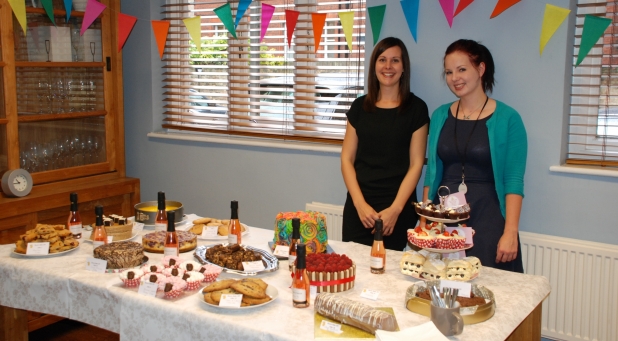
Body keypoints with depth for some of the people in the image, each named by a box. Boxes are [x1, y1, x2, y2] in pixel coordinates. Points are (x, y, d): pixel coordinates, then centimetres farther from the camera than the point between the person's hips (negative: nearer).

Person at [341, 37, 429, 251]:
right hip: (358, 207, 2)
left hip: (399, 210, -2)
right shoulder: (360, 106, 7)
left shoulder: (416, 108, 0)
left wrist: (395, 209, -12)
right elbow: (347, 159, 5)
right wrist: (360, 203, -7)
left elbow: (416, 164, -3)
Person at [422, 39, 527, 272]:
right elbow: (431, 173, 11)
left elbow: (514, 181, -7)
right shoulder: (440, 116, 8)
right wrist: (423, 222, 7)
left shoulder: (507, 119, -4)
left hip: (487, 220, -3)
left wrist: (510, 233, -14)